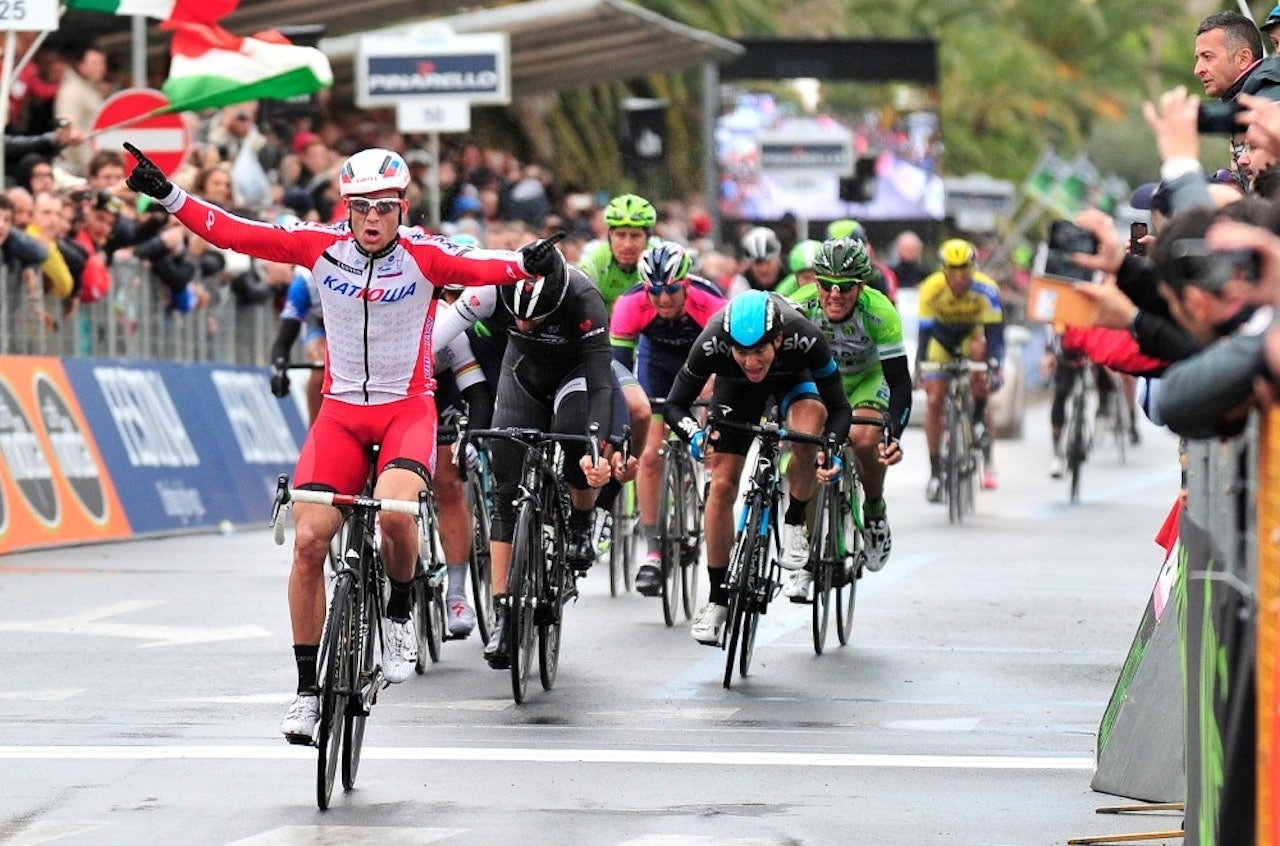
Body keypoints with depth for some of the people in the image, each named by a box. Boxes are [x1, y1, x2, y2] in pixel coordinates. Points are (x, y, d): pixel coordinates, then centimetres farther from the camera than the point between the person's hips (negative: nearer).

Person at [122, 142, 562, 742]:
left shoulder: (423, 256, -10)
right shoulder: (322, 248, -5)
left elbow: (484, 267, -23)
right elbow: (235, 233, -5)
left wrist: (531, 264, -43)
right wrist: (167, 197, -13)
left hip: (407, 409, -2)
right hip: (341, 411, 3)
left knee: (392, 512, -30)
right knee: (309, 540, -10)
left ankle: (401, 613, 2)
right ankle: (308, 687, 3)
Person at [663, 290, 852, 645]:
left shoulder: (805, 340, -41)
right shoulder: (711, 345, -38)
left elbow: (839, 407, -29)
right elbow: (674, 405, -25)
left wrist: (832, 448, -48)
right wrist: (695, 434, -46)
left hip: (794, 377, -1)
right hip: (736, 387, 1)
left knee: (808, 430, -35)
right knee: (722, 484, -7)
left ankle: (794, 522, -9)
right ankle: (718, 599, 8)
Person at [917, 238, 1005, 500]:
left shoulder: (986, 289, -30)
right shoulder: (931, 289, -29)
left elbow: (994, 331, -33)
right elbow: (924, 331, -31)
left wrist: (994, 367, -46)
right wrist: (919, 367, -44)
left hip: (971, 335, 0)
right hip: (941, 338, 0)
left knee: (980, 350, -35)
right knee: (934, 401, -11)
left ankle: (978, 418, -14)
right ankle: (935, 471, -1)